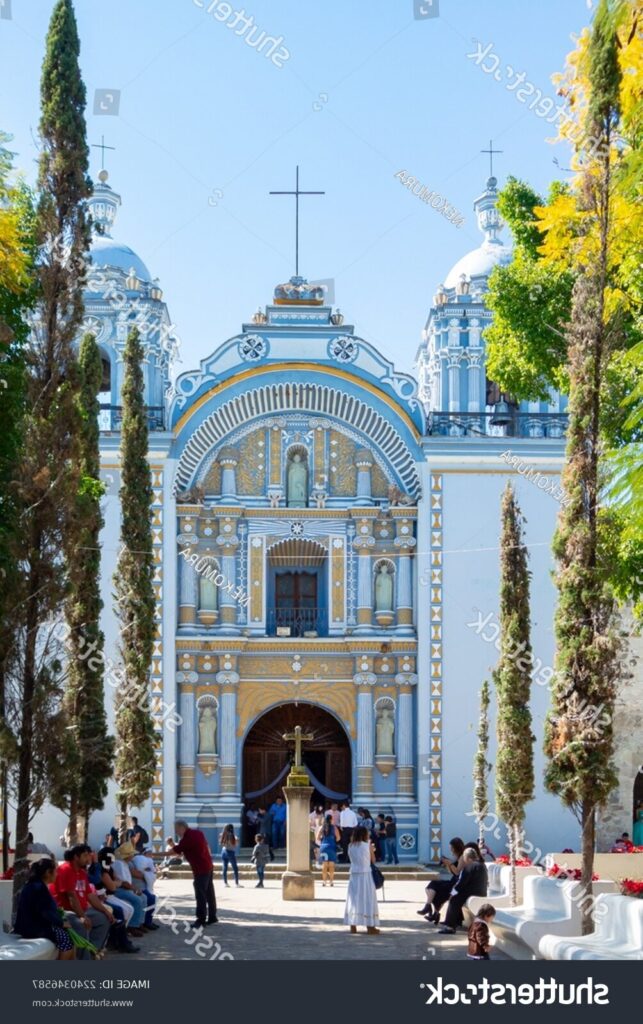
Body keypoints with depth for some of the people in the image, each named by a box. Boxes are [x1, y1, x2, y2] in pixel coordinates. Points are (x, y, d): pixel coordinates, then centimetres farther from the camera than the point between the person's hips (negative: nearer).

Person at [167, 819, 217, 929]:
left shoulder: (187, 837, -18)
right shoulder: (197, 832, 9)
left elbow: (175, 851, -15)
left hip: (200, 869, -9)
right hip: (208, 866, 9)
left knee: (200, 895, -6)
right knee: (209, 893, 14)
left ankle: (201, 920, -5)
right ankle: (212, 917, 19)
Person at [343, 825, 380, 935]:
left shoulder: (351, 846, 3)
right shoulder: (368, 845, -8)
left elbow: (351, 859, 7)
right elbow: (373, 860, -1)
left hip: (354, 874, 4)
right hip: (365, 874, -4)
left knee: (353, 899, 9)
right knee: (367, 900, 2)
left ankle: (353, 926, 9)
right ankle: (370, 927, 4)